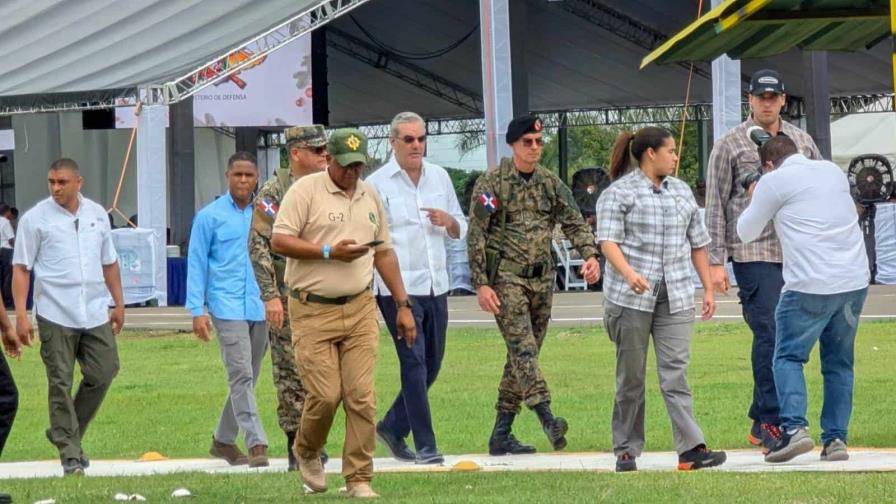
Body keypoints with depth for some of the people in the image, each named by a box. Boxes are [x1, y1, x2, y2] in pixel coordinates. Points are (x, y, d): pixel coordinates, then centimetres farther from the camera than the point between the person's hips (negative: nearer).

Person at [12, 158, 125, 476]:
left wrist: (118, 304, 18)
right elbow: (21, 269, -2)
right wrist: (21, 315, -9)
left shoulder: (97, 215, 11)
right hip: (56, 315, -4)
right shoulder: (36, 219, -2)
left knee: (103, 372, 2)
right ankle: (70, 454, 5)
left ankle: (64, 433, 21)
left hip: (95, 313, 4)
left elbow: (109, 263, 20)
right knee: (61, 384, -2)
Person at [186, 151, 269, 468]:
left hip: (260, 308, 4)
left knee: (248, 379, 10)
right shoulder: (210, 217, 1)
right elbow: (196, 264, 2)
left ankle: (223, 440, 24)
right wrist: (197, 310, -5)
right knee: (241, 376, -12)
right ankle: (256, 444, -15)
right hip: (228, 307, -4)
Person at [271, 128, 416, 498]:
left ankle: (359, 479, 1)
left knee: (361, 395, -5)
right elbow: (279, 242, -11)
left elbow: (384, 253, 22)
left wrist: (403, 305, 18)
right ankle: (307, 451, 22)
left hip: (360, 309, 4)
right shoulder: (305, 191, -5)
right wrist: (330, 252, -18)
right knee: (325, 394, -8)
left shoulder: (370, 196, 15)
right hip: (313, 311, -4)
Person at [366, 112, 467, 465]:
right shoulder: (377, 184, -3)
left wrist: (448, 221, -4)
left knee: (432, 365, 11)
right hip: (398, 288, -6)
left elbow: (460, 231, 20)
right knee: (414, 364, -9)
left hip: (435, 286, 6)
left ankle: (393, 427, 27)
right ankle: (424, 445, -7)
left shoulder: (439, 177, 13)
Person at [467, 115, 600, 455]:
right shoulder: (491, 184, -4)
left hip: (541, 278, 6)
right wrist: (481, 284, -13)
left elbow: (574, 223, 4)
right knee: (522, 348, -18)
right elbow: (476, 236, -6)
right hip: (506, 277, -6)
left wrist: (590, 255, -15)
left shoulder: (551, 184, 10)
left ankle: (501, 434, 13)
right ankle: (547, 420, -33)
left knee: (524, 355, 7)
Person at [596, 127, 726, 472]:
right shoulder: (619, 193, -1)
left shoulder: (682, 192, 18)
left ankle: (691, 449, -15)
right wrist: (629, 274, -29)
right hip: (630, 298, -4)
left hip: (675, 298, 4)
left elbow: (698, 244, 23)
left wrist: (708, 289, 17)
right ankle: (626, 450, 12)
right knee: (631, 376, 3)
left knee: (675, 372, -7)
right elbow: (608, 240, -12)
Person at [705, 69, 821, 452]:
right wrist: (715, 262, -4)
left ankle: (761, 420, 14)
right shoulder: (731, 145, 2)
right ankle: (772, 423, -10)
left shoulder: (802, 141, 13)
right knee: (769, 334, -12)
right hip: (753, 255, -5)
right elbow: (715, 205, 1)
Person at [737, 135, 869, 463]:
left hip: (811, 286, -5)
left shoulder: (774, 182, 0)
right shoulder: (834, 172, 17)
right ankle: (836, 437, 7)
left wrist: (754, 201, 28)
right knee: (839, 362, 13)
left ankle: (794, 427, -15)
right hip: (855, 281, 5)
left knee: (788, 357, 3)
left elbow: (746, 232, 9)